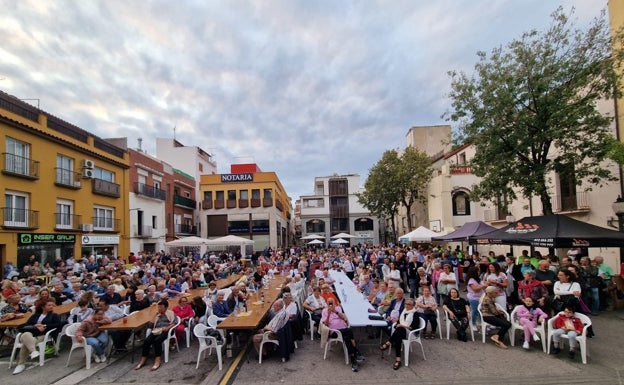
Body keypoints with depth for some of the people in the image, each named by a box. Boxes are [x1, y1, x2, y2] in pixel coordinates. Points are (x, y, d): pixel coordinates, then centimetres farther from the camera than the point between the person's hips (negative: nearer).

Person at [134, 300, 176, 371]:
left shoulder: (170, 313, 13)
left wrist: (167, 328, -17)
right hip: (156, 331, 5)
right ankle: (143, 360, -22)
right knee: (146, 340, -25)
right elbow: (151, 325, 15)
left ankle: (157, 361, -36)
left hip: (165, 331, -5)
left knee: (157, 340, -34)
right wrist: (155, 316, 10)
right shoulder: (157, 315, 26)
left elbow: (174, 323, 0)